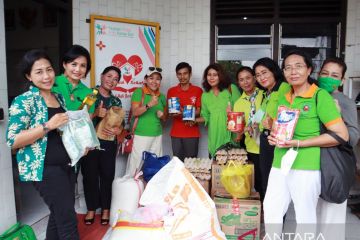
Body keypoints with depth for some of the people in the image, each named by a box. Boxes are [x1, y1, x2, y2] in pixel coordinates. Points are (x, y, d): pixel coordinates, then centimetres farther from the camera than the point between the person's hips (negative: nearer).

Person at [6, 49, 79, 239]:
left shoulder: (59, 97, 11)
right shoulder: (23, 101, -10)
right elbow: (12, 141, -16)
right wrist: (48, 125, -23)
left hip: (66, 165, 7)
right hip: (44, 168, -7)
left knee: (59, 215, 16)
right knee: (68, 220, -5)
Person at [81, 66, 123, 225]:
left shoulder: (116, 101, 13)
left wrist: (118, 130, -7)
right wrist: (96, 113, -22)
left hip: (109, 143, 3)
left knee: (107, 175, 6)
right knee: (90, 175, 5)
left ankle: (105, 209, 22)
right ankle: (91, 209, 22)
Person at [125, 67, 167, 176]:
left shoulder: (162, 96, 12)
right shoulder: (139, 92, -4)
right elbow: (135, 112, -14)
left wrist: (162, 115, -3)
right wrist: (149, 105, -27)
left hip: (157, 136, 5)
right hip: (141, 135, -5)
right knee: (135, 166, -3)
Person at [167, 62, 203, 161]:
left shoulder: (198, 90, 2)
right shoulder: (171, 91, 7)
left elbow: (199, 111, -1)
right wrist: (174, 113, -15)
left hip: (192, 133, -1)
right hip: (176, 134, 2)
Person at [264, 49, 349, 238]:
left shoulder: (320, 96, -9)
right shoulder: (283, 99, 10)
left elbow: (342, 134, -15)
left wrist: (299, 143, -18)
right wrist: (274, 137, 1)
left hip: (306, 167, -6)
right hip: (279, 165, 6)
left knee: (305, 217, 10)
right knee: (270, 210, 16)